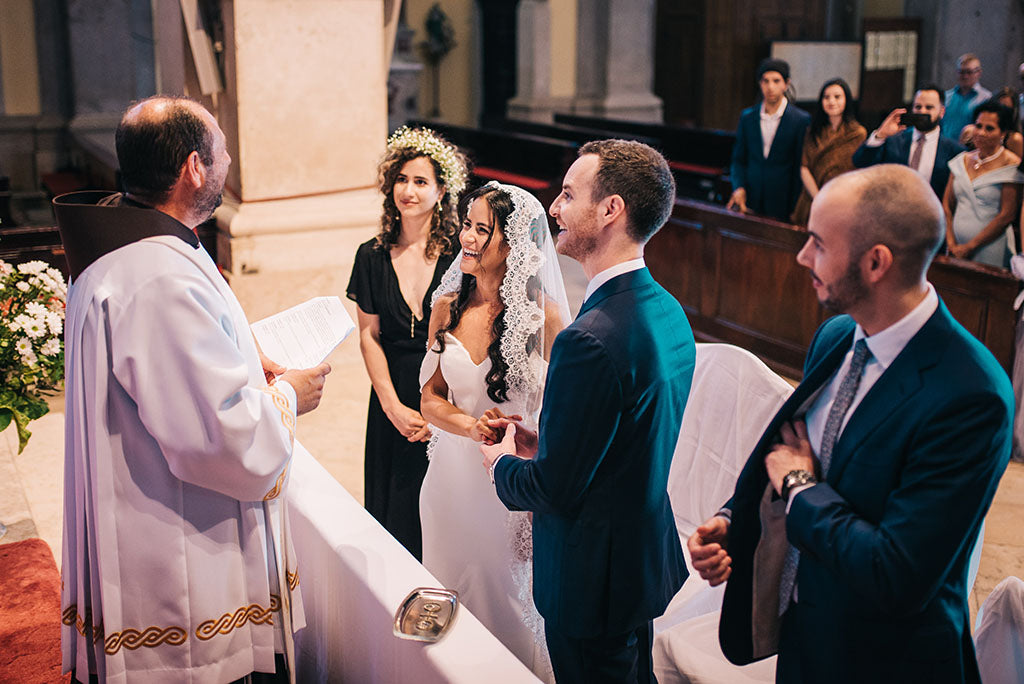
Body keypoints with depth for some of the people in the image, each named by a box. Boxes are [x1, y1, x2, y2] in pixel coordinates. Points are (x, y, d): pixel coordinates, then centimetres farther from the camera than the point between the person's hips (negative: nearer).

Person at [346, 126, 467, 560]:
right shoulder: (372, 256, 2)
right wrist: (394, 406, -5)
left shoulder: (459, 255, -7)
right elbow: (369, 336, 4)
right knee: (394, 517, 11)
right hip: (394, 399, 3)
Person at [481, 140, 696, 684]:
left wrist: (504, 463, -4)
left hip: (594, 580, -8)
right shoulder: (668, 312, 0)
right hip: (648, 557, 8)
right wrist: (542, 443, 7)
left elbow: (554, 491, -24)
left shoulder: (591, 341, -31)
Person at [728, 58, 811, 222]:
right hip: (749, 201, 3)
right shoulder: (747, 117, 8)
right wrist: (739, 188, -3)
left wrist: (795, 210, -4)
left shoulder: (801, 120, -4)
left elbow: (800, 167, -2)